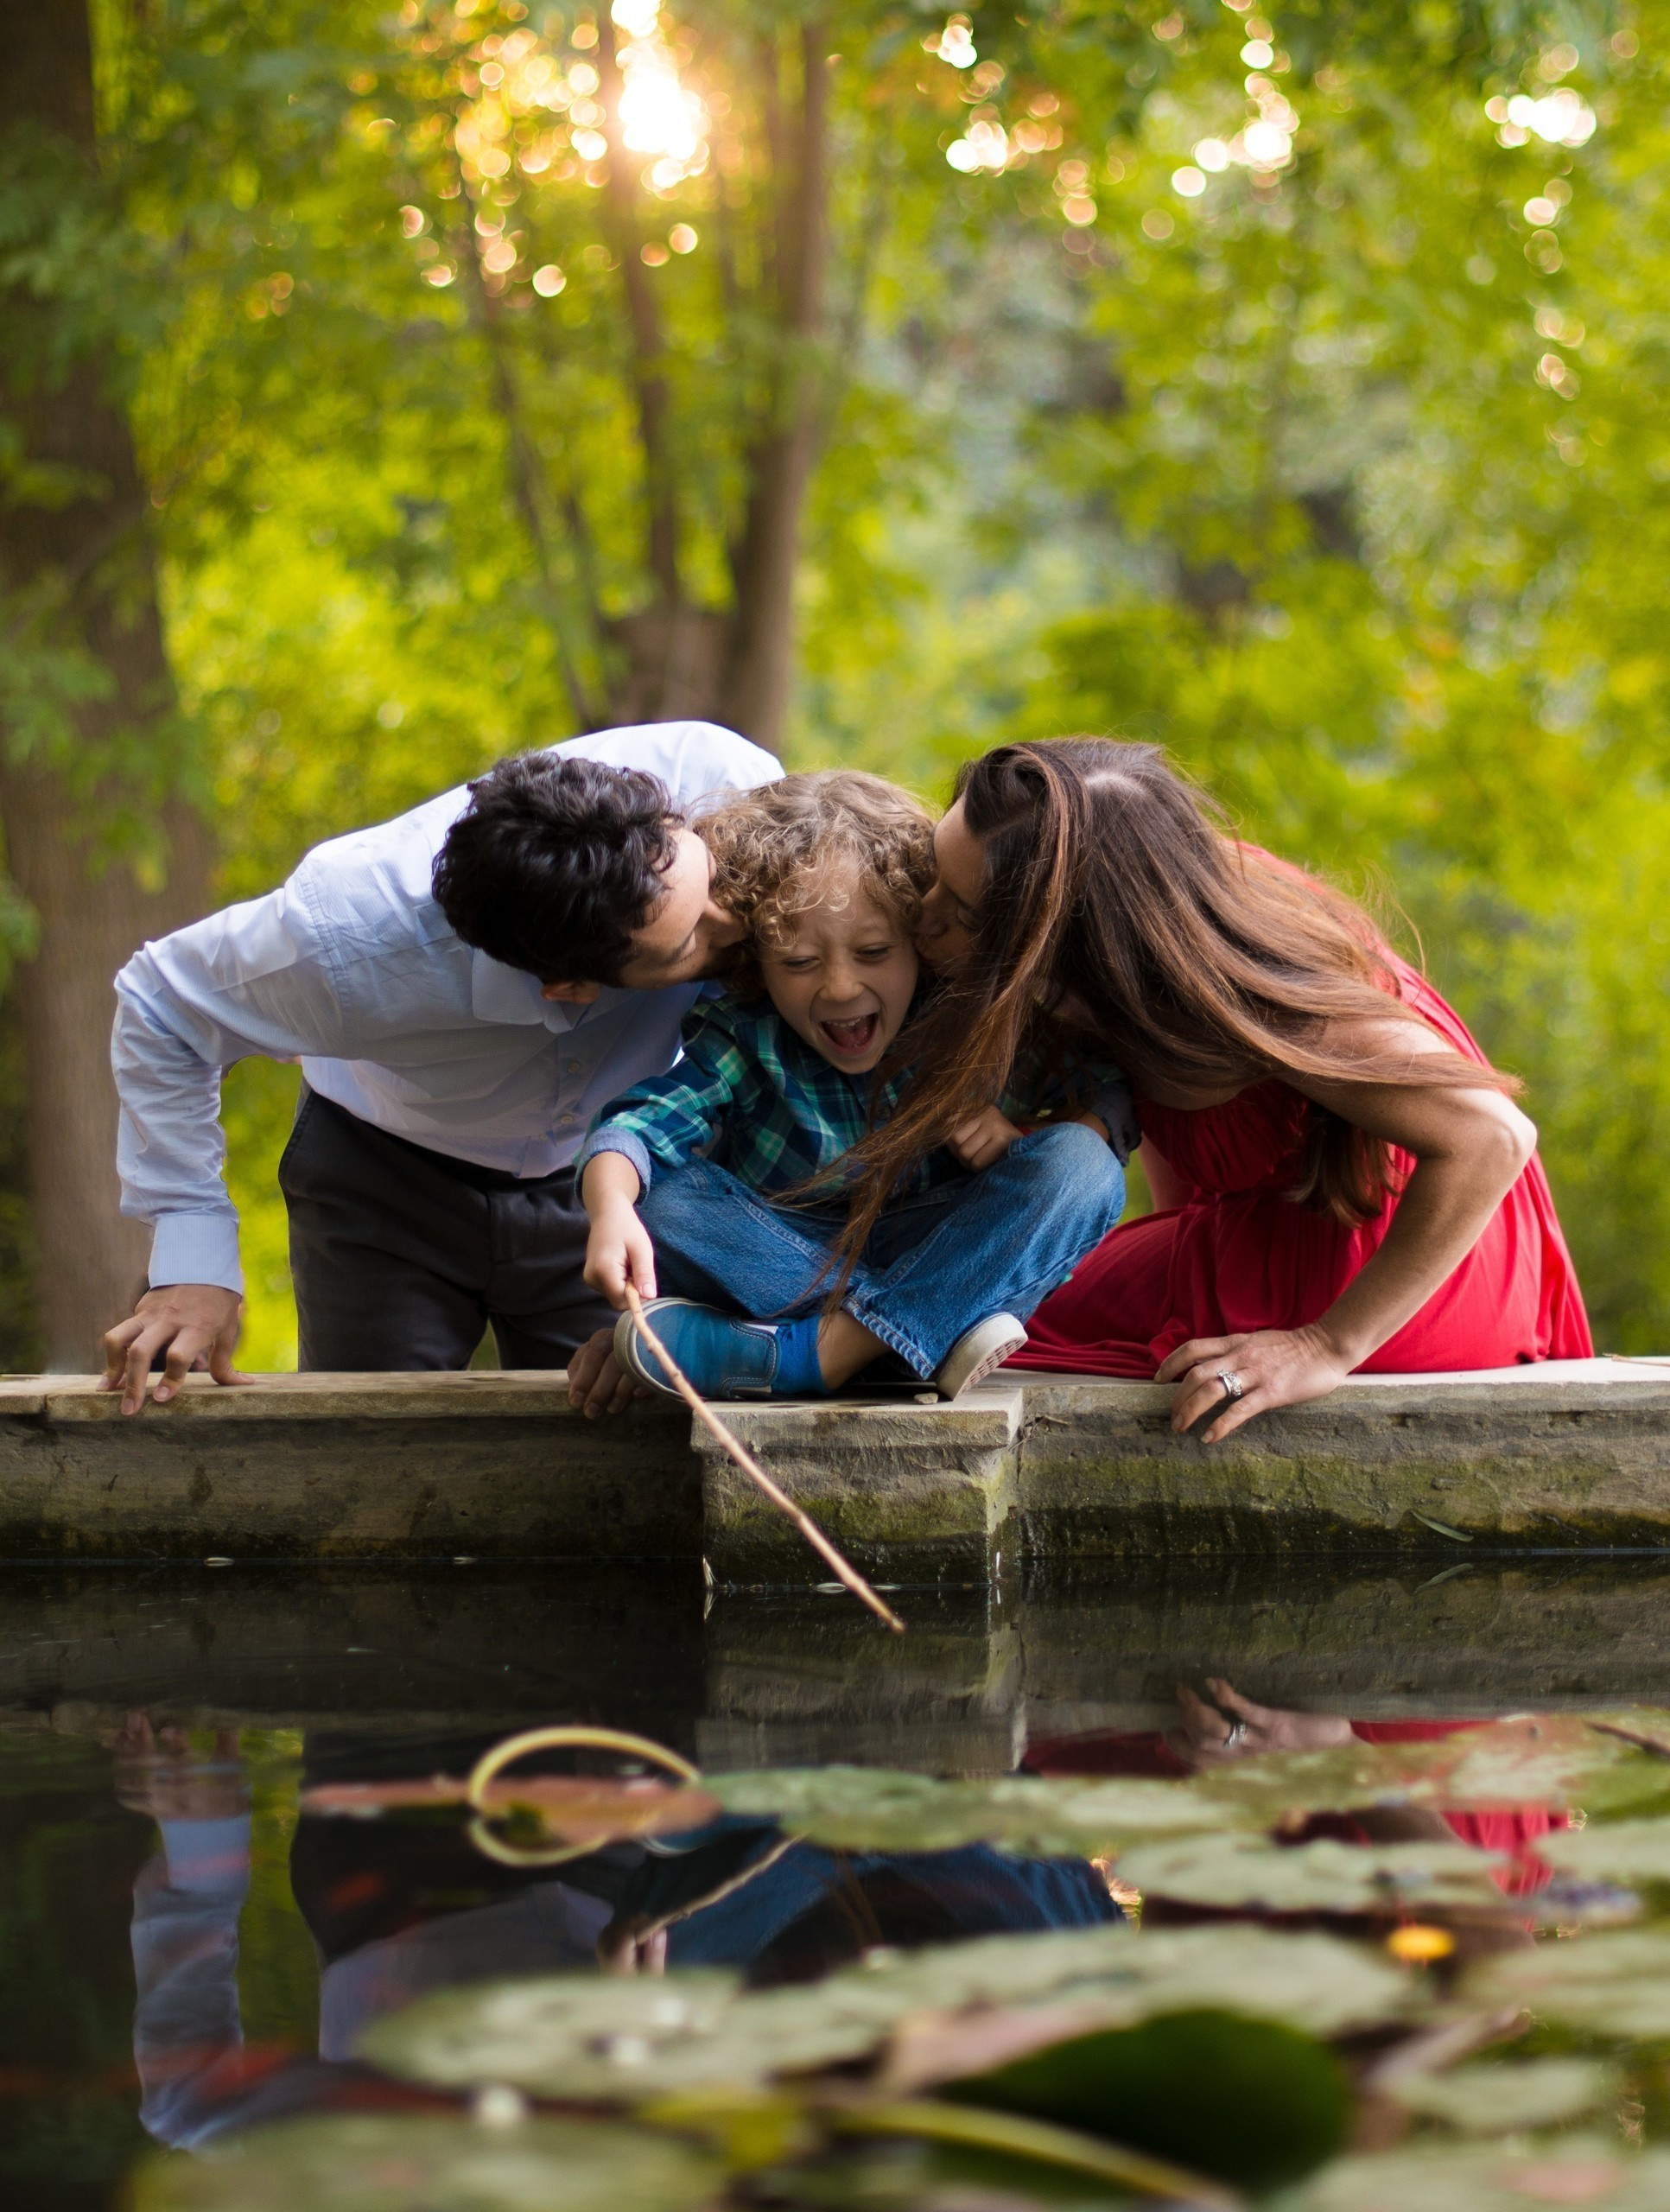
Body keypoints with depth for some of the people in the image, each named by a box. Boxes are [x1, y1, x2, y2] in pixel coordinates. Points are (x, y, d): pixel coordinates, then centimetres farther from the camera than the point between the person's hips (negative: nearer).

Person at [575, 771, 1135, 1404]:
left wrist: (1025, 1133, -28)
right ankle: (931, 1336, -31)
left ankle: (816, 1352, -35)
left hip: (947, 1257, 1)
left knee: (1081, 1167, -25)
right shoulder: (746, 1039, -13)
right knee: (658, 1194, -26)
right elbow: (642, 1122, -27)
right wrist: (611, 1212, -48)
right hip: (792, 1263, 0)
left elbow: (1114, 1094, -9)